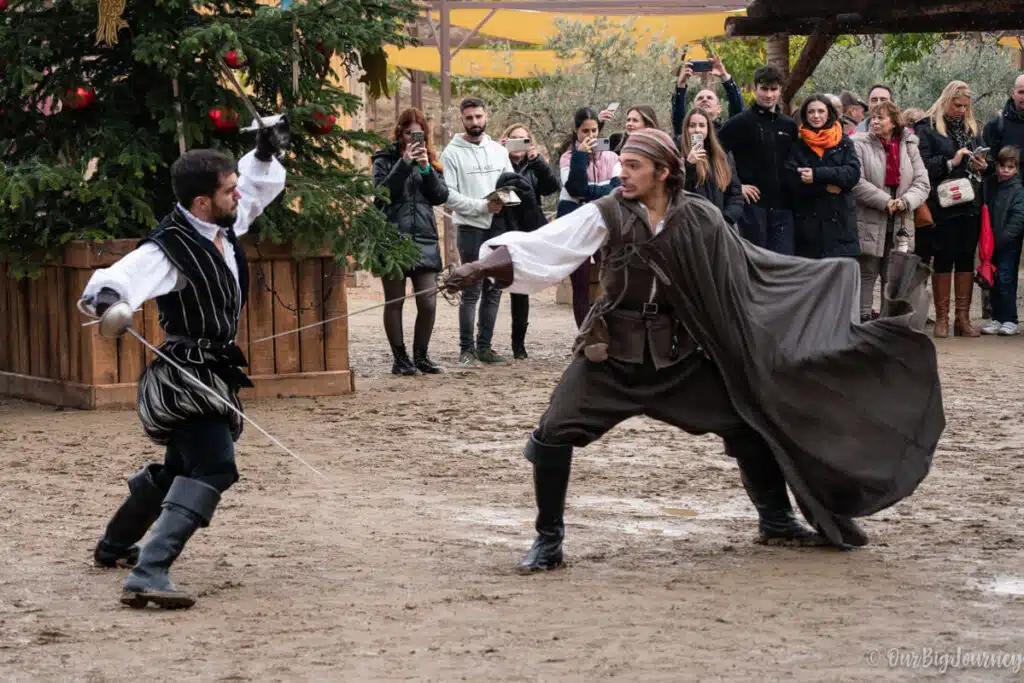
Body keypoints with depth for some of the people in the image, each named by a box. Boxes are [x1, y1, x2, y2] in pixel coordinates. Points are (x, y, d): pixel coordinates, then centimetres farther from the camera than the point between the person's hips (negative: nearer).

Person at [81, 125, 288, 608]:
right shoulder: (170, 249, -26)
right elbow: (118, 279, -42)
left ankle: (115, 546, 49)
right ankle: (148, 576, -36)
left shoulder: (223, 224, -1)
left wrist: (264, 152, 0)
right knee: (211, 470, -27)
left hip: (213, 373, 10)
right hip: (187, 376, -10)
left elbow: (257, 184, 19)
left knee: (180, 466, 27)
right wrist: (109, 302, -63)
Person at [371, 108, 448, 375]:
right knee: (394, 302, 2)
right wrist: (405, 163, -17)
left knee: (428, 303, -2)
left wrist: (426, 168, -9)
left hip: (424, 240, 3)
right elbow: (382, 191, -11)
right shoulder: (385, 160, 4)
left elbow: (441, 196, 5)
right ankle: (400, 358, 10)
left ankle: (420, 356, 12)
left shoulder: (430, 160, 15)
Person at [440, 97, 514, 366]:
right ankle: (466, 349, 0)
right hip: (470, 228, -5)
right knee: (472, 291, -7)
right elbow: (449, 195, -10)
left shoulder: (499, 150, 14)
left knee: (494, 290, 7)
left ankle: (484, 346, 14)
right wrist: (483, 206, -17)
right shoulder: (452, 153, -2)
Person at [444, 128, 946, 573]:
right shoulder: (605, 216, -10)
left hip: (679, 357, 2)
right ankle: (548, 541, 4)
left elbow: (750, 266, 8)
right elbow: (544, 246, -20)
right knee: (553, 436, -14)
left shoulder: (700, 220, -5)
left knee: (747, 423, 3)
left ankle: (776, 521, 25)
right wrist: (487, 264, -35)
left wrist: (830, 277, 13)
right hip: (611, 355, -1)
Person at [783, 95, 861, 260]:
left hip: (840, 221, 0)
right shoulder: (797, 146, 9)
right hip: (808, 222, 0)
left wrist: (817, 174, -14)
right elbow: (791, 181, -3)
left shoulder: (844, 143, 11)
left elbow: (853, 173, -5)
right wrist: (826, 187, -11)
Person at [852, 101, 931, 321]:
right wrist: (886, 202, -18)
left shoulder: (909, 146, 9)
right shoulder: (860, 144, -3)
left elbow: (922, 183, 4)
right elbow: (857, 183, -13)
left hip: (901, 227, 3)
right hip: (869, 224, -3)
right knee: (867, 275, 1)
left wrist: (905, 202, -15)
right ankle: (864, 318, 5)